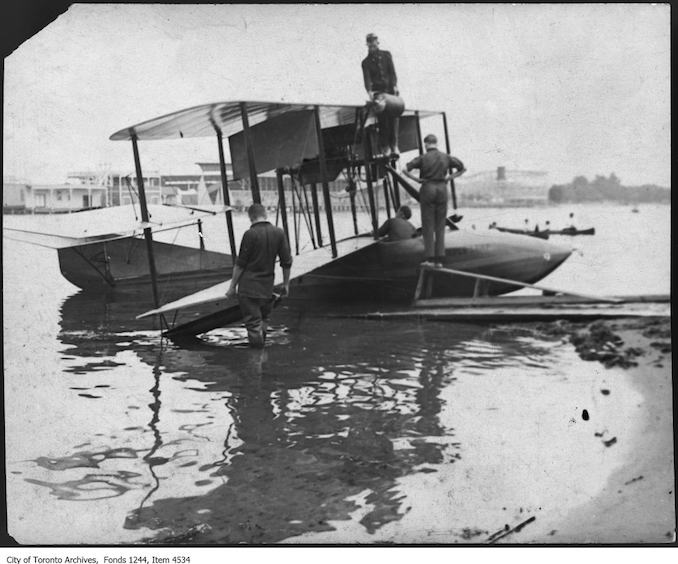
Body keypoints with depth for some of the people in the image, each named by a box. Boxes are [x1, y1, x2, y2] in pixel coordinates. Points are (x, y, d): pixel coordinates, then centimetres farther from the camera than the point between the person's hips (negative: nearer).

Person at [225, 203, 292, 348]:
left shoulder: (250, 234, -11)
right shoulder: (279, 233, 1)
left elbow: (240, 264, -9)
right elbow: (287, 262, 4)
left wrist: (232, 286, -1)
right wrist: (286, 283, 16)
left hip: (248, 287, -4)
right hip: (267, 287, 4)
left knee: (253, 324, 1)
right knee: (263, 320, 20)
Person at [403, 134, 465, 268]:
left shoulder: (423, 158, -5)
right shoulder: (446, 157, 4)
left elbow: (405, 169, -13)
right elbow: (463, 168, 11)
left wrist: (416, 179, -1)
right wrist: (449, 177, 8)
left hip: (427, 189, -3)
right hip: (442, 190, 3)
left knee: (428, 226, 3)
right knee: (440, 227, 6)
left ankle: (430, 258, -2)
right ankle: (439, 259, 3)